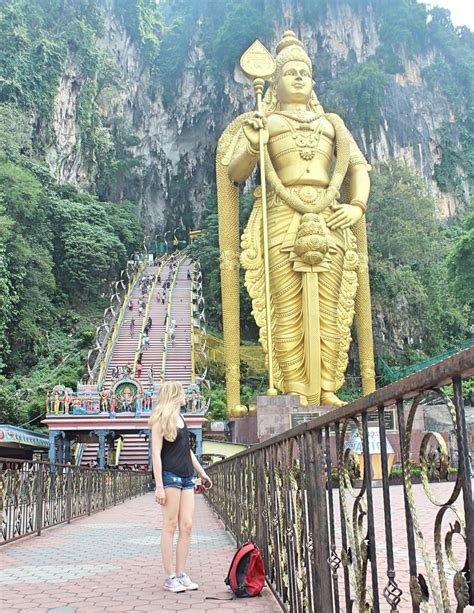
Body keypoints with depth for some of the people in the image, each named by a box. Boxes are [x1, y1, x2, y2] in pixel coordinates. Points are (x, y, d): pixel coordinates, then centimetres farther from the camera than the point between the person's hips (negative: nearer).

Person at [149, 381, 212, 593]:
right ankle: (170, 577, 3)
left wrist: (201, 472, 25)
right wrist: (159, 486, -17)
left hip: (187, 477, 7)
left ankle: (180, 574, 9)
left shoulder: (180, 418, 17)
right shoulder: (161, 420, -5)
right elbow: (156, 453, -11)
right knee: (170, 525, -3)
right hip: (170, 476, -7)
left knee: (187, 525, 2)